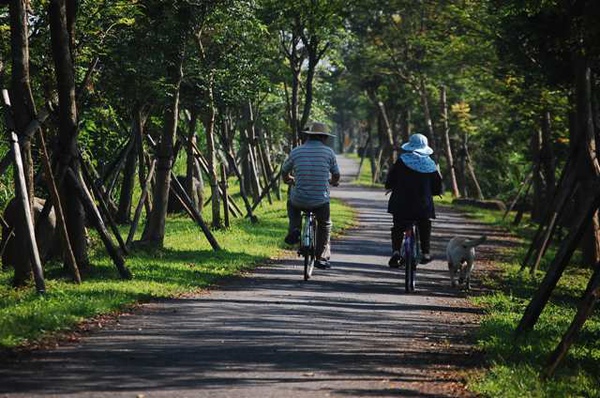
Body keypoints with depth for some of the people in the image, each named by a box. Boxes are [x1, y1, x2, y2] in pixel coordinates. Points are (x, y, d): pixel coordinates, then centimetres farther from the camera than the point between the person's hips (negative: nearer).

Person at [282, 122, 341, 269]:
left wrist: (290, 180, 37)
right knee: (325, 225, 27)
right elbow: (336, 176, 8)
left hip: (299, 200, 1)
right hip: (321, 201, -1)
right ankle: (321, 257, 25)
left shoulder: (296, 151, 1)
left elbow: (284, 173, 14)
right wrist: (332, 181, 32)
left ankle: (294, 231, 16)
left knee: (291, 203, 37)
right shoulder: (328, 152, -3)